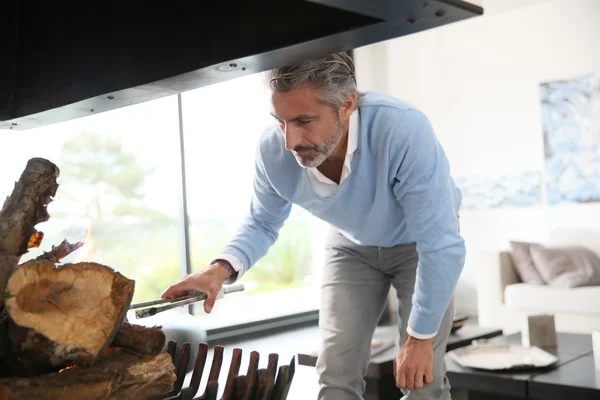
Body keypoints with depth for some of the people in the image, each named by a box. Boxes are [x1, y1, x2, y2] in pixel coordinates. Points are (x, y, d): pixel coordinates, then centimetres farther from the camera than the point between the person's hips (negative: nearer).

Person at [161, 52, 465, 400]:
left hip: (419, 243, -3)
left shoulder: (404, 131, -42)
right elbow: (263, 223, -7)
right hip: (353, 245, 3)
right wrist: (223, 267, -27)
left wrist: (420, 337, -26)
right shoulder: (273, 150, -27)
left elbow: (441, 247, -34)